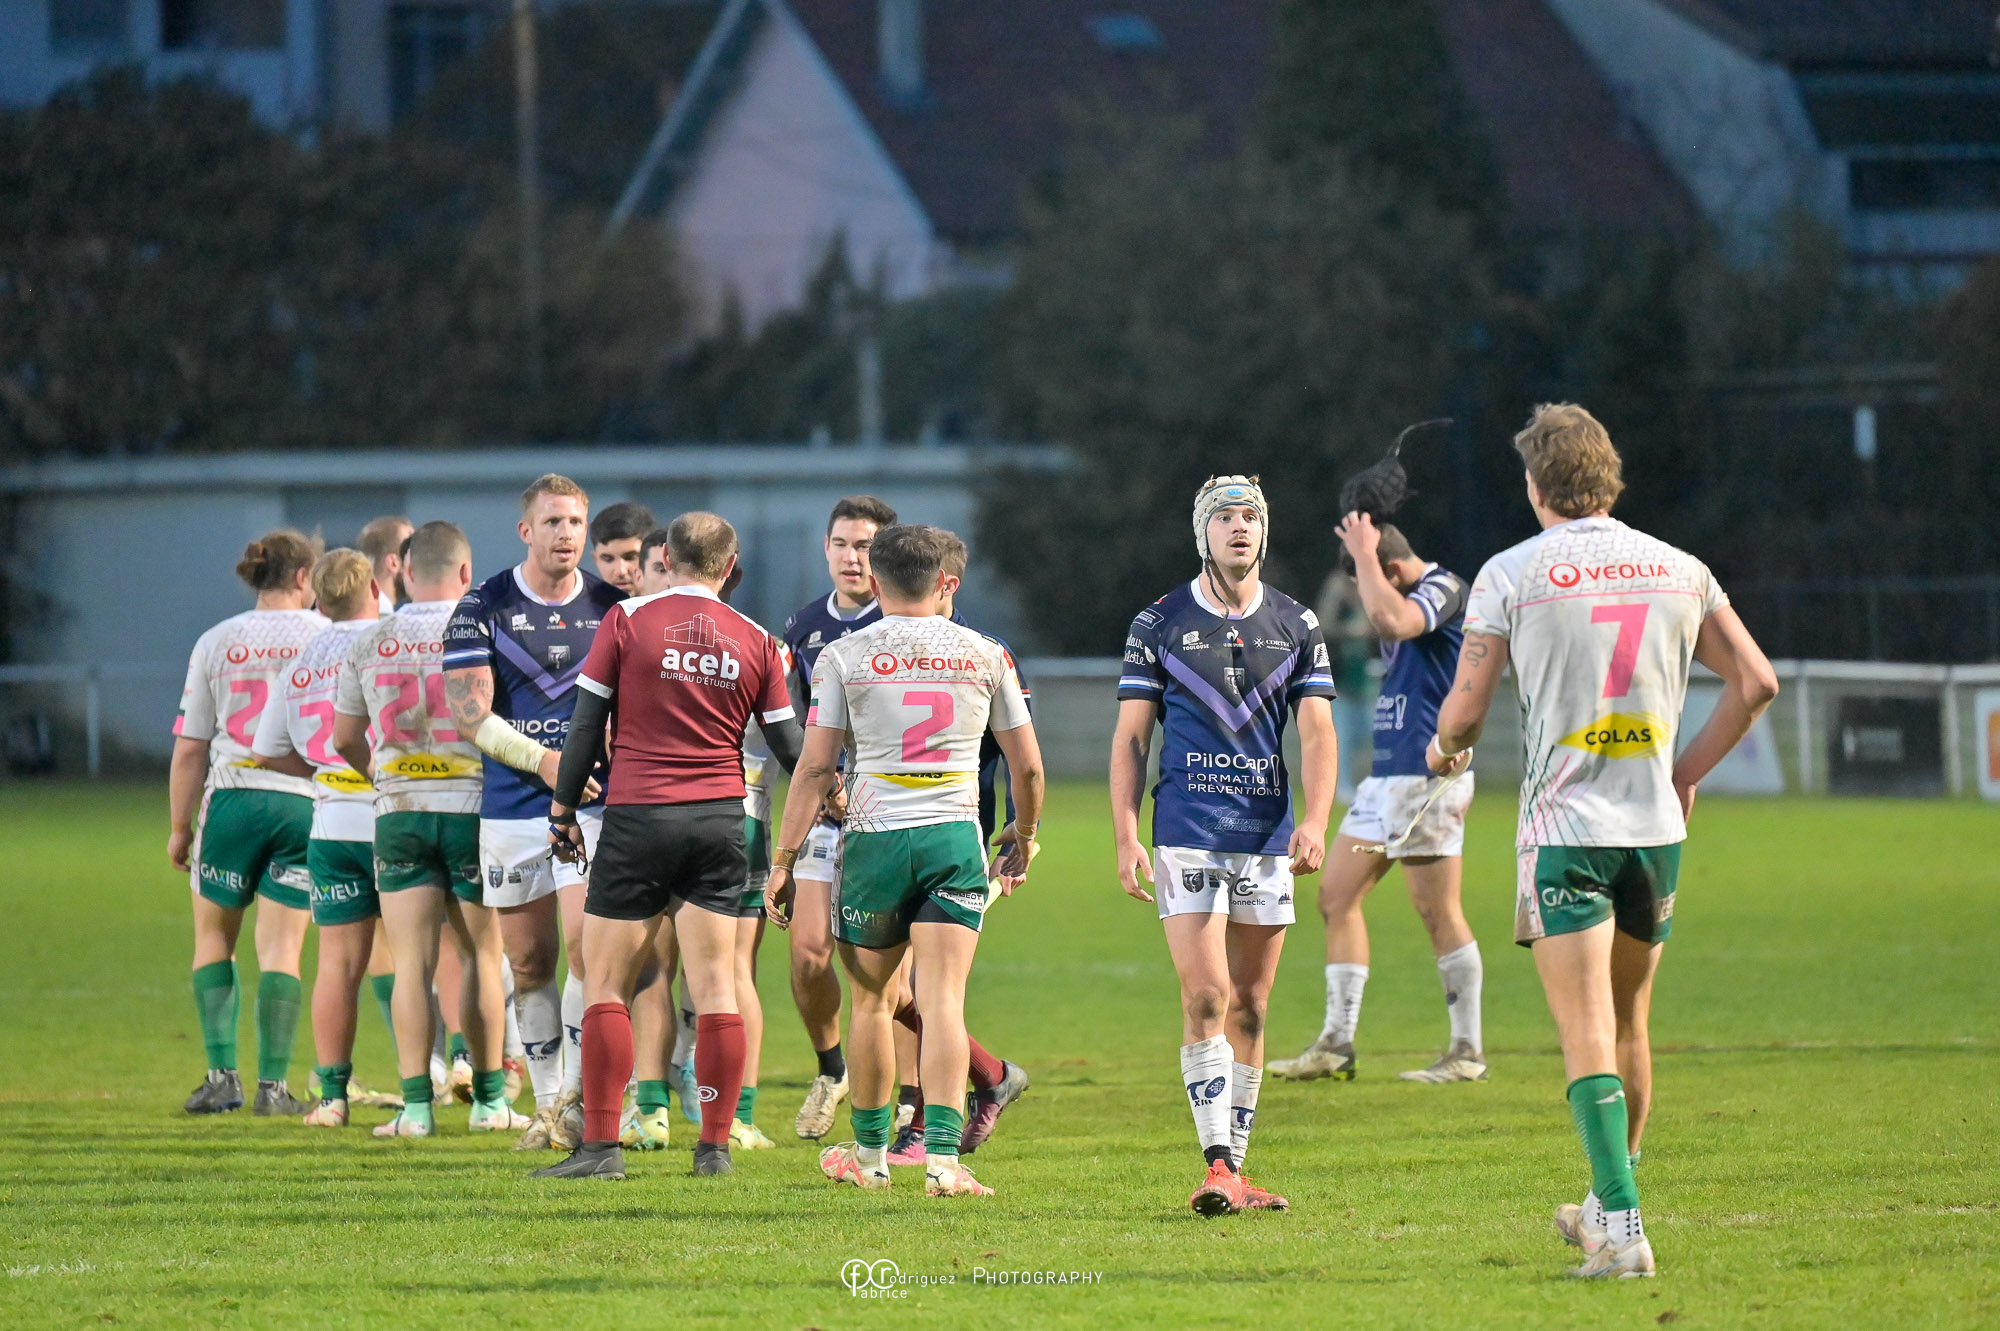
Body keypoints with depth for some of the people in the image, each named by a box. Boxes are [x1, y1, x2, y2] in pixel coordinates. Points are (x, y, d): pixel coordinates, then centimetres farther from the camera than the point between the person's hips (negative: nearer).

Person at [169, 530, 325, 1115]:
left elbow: (190, 749, 4)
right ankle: (272, 1083, -2)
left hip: (233, 798, 0)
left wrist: (179, 827, 12)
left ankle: (222, 1074, 4)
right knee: (281, 946, 4)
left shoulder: (216, 643, 4)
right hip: (306, 802, 0)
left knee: (214, 936, 14)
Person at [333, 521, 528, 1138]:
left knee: (412, 962, -1)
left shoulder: (368, 643, 3)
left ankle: (416, 1105, -8)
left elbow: (345, 739, 11)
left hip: (399, 809, 1)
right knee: (482, 956, 10)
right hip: (474, 804, -1)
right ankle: (489, 1099, 13)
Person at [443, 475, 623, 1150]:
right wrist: (539, 758, -17)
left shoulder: (612, 606, 4)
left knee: (587, 948, -13)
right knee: (529, 962, 6)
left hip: (594, 803, 0)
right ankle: (546, 1103, 17)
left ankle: (580, 1094, -2)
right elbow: (468, 712, -7)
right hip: (511, 808, 0)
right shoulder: (483, 607, 0)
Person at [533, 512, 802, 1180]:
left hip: (638, 818, -2)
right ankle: (715, 1145, 4)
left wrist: (563, 808, 8)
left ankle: (601, 1145, -3)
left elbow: (586, 723, -2)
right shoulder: (754, 640, 4)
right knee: (714, 986, 5)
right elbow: (789, 747, 10)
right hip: (720, 820, 3)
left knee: (607, 985, 2)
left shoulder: (628, 620, -3)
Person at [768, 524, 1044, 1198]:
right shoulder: (986, 655, 5)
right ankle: (942, 1156, -18)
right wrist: (1024, 839, 26)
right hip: (955, 839, 0)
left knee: (873, 998, 14)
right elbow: (1028, 766, 9)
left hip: (873, 839, 0)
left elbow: (815, 768, -2)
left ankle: (870, 1154, 26)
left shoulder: (844, 657, 0)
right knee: (942, 1001, -5)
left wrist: (783, 861, 3)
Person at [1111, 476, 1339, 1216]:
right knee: (1205, 996, -14)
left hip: (1268, 838, 3)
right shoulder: (1159, 625, 2)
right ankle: (1218, 1168, -18)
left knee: (1249, 1008, 6)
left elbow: (1318, 733, 4)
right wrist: (1126, 837, -7)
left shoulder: (1296, 626, 8)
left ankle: (1235, 1169, 13)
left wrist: (1314, 823, -11)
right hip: (1186, 838, -3)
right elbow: (1130, 737, 3)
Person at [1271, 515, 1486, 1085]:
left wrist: (1365, 556, -21)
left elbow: (1390, 620, -32)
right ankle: (1337, 1043, 7)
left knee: (1438, 912, -7)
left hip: (1427, 777, -10)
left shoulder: (1443, 589, -12)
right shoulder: (1408, 597, 16)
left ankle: (1468, 1052, -1)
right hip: (1387, 774, 10)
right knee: (1337, 896, 6)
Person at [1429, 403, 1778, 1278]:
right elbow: (1756, 681, 8)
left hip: (1564, 829, -4)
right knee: (1628, 1026, 19)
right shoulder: (1680, 571, 5)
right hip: (1655, 828, 4)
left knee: (1588, 1035, -8)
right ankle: (1608, 1203, 32)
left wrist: (1445, 749, 19)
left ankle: (1622, 1230, -19)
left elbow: (1466, 711, -4)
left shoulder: (1512, 574, -6)